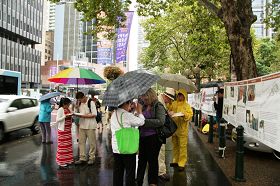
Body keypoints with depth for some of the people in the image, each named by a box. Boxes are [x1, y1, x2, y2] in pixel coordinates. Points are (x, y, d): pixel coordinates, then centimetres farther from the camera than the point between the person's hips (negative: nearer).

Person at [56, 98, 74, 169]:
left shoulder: (68, 110, 10)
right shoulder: (60, 110, -12)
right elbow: (57, 120, -17)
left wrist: (71, 116, 1)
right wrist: (65, 116, -25)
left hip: (68, 130, 8)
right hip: (62, 130, -8)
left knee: (68, 145, 12)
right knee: (63, 146, -4)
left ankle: (67, 160, 23)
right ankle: (61, 163, 3)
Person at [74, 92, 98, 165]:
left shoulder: (91, 103, -10)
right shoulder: (80, 104, 9)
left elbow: (94, 114, -14)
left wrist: (84, 116, -19)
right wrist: (77, 114, -4)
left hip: (90, 126, -6)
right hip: (82, 125, 6)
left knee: (92, 142, 4)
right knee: (81, 142, 7)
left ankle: (92, 158, 16)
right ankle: (82, 158, 17)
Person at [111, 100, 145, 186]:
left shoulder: (114, 114, 8)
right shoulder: (127, 115, -16)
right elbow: (141, 122, -6)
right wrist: (139, 111, 6)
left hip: (116, 148, 7)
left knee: (118, 172, 14)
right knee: (130, 172, 6)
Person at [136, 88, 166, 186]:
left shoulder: (158, 106, -10)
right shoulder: (144, 106, 9)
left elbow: (161, 122, -21)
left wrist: (144, 121, -24)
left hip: (153, 137, -6)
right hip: (142, 136, 6)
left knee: (152, 160, 8)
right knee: (141, 159, 14)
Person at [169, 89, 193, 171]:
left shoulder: (187, 105, 0)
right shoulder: (174, 104, 10)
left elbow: (190, 115, -5)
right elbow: (169, 111, 15)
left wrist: (184, 114, -23)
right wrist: (170, 112, -6)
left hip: (182, 129, -4)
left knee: (182, 146, -3)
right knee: (175, 145, 14)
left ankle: (182, 163, 4)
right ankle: (175, 161, 27)